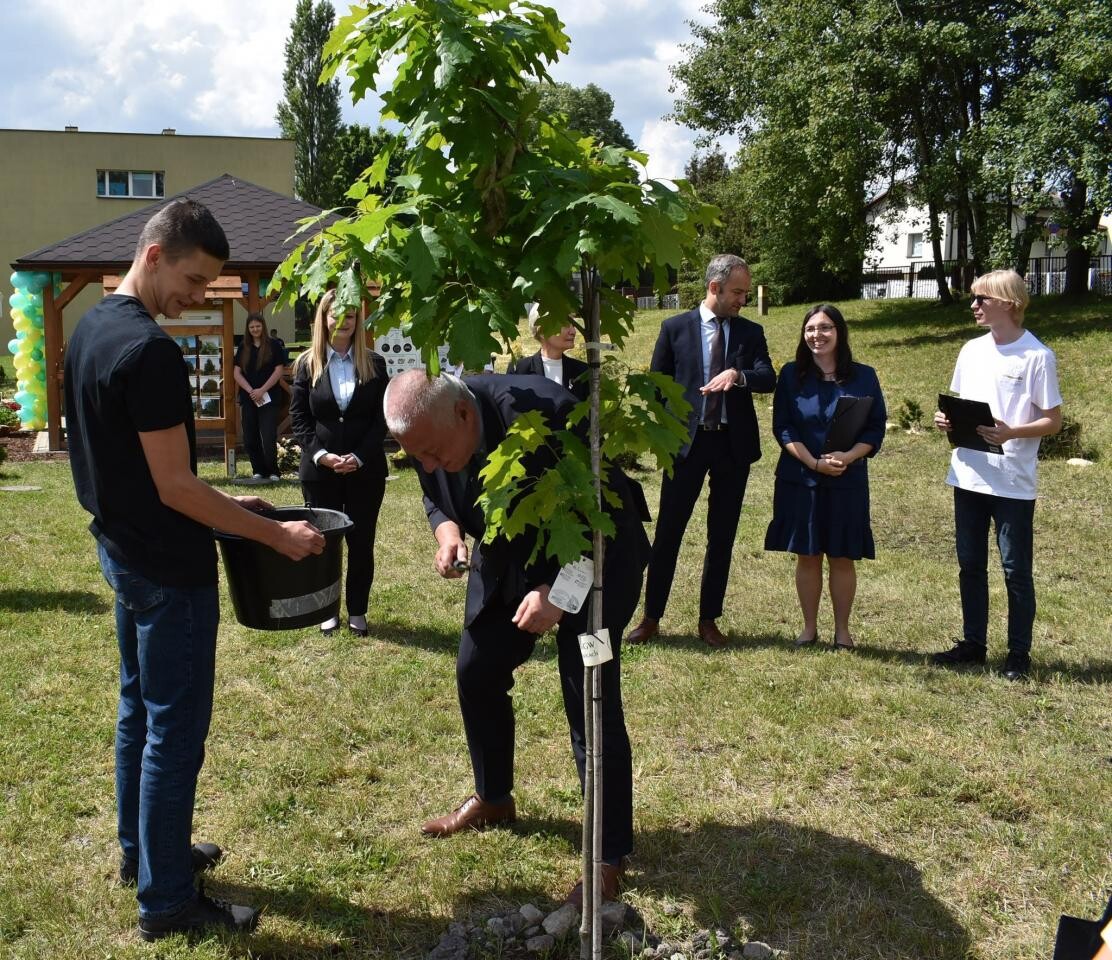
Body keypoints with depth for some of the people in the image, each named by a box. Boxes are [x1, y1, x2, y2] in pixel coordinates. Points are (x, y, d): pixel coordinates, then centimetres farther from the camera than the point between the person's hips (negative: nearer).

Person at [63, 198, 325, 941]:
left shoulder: (90, 330, 7)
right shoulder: (150, 351, -23)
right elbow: (173, 488, -23)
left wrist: (223, 502, 14)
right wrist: (275, 536, -17)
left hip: (122, 549, 10)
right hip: (169, 569, -10)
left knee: (140, 707, 21)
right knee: (175, 732, 0)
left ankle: (141, 849, 37)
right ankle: (167, 900, 12)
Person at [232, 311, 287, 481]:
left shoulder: (273, 345, -1)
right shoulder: (243, 347, 10)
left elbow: (279, 370, -6)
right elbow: (237, 373, 7)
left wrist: (262, 390, -12)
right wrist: (251, 391, -8)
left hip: (269, 398, -4)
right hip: (248, 398, 4)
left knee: (269, 438, -8)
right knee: (250, 438, 4)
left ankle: (272, 471, 6)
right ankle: (259, 470, 16)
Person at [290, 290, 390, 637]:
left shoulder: (374, 364, 3)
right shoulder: (307, 364, 3)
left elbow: (381, 418, 0)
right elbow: (298, 417, 1)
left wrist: (359, 457, -12)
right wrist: (321, 455, -13)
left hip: (365, 470, 0)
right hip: (319, 470, 0)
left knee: (362, 542, 6)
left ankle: (357, 611, 19)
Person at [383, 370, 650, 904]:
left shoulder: (544, 414, -36)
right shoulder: (431, 433, -15)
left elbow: (608, 515, -28)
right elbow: (437, 500, 4)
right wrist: (449, 534, -18)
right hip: (506, 562, 7)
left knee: (590, 704, -8)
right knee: (476, 673, 12)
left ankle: (611, 853, 7)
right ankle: (493, 798, 36)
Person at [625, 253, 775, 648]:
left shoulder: (750, 332, 7)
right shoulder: (675, 328, 2)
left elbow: (768, 378, -7)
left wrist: (737, 374, -27)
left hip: (734, 444, 2)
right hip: (687, 441, -2)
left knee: (722, 536, 8)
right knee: (668, 532, 1)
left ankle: (709, 620, 19)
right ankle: (651, 618, 12)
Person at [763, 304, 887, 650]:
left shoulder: (863, 376, 1)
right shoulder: (791, 374, 2)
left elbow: (876, 428, 0)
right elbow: (782, 427, -2)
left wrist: (848, 457, -18)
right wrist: (814, 462, -15)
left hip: (847, 480, 0)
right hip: (799, 478, 1)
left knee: (842, 557, 5)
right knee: (806, 555, 6)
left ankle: (842, 630, 18)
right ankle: (809, 627, 19)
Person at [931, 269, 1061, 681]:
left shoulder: (1037, 356, -9)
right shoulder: (971, 350, 8)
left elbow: (1053, 420, -7)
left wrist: (1011, 433, -24)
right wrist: (946, 419, -5)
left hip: (1013, 483, -6)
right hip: (968, 476, 6)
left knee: (1015, 570, 4)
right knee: (970, 565, 14)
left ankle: (1019, 653, 16)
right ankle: (973, 643, 26)